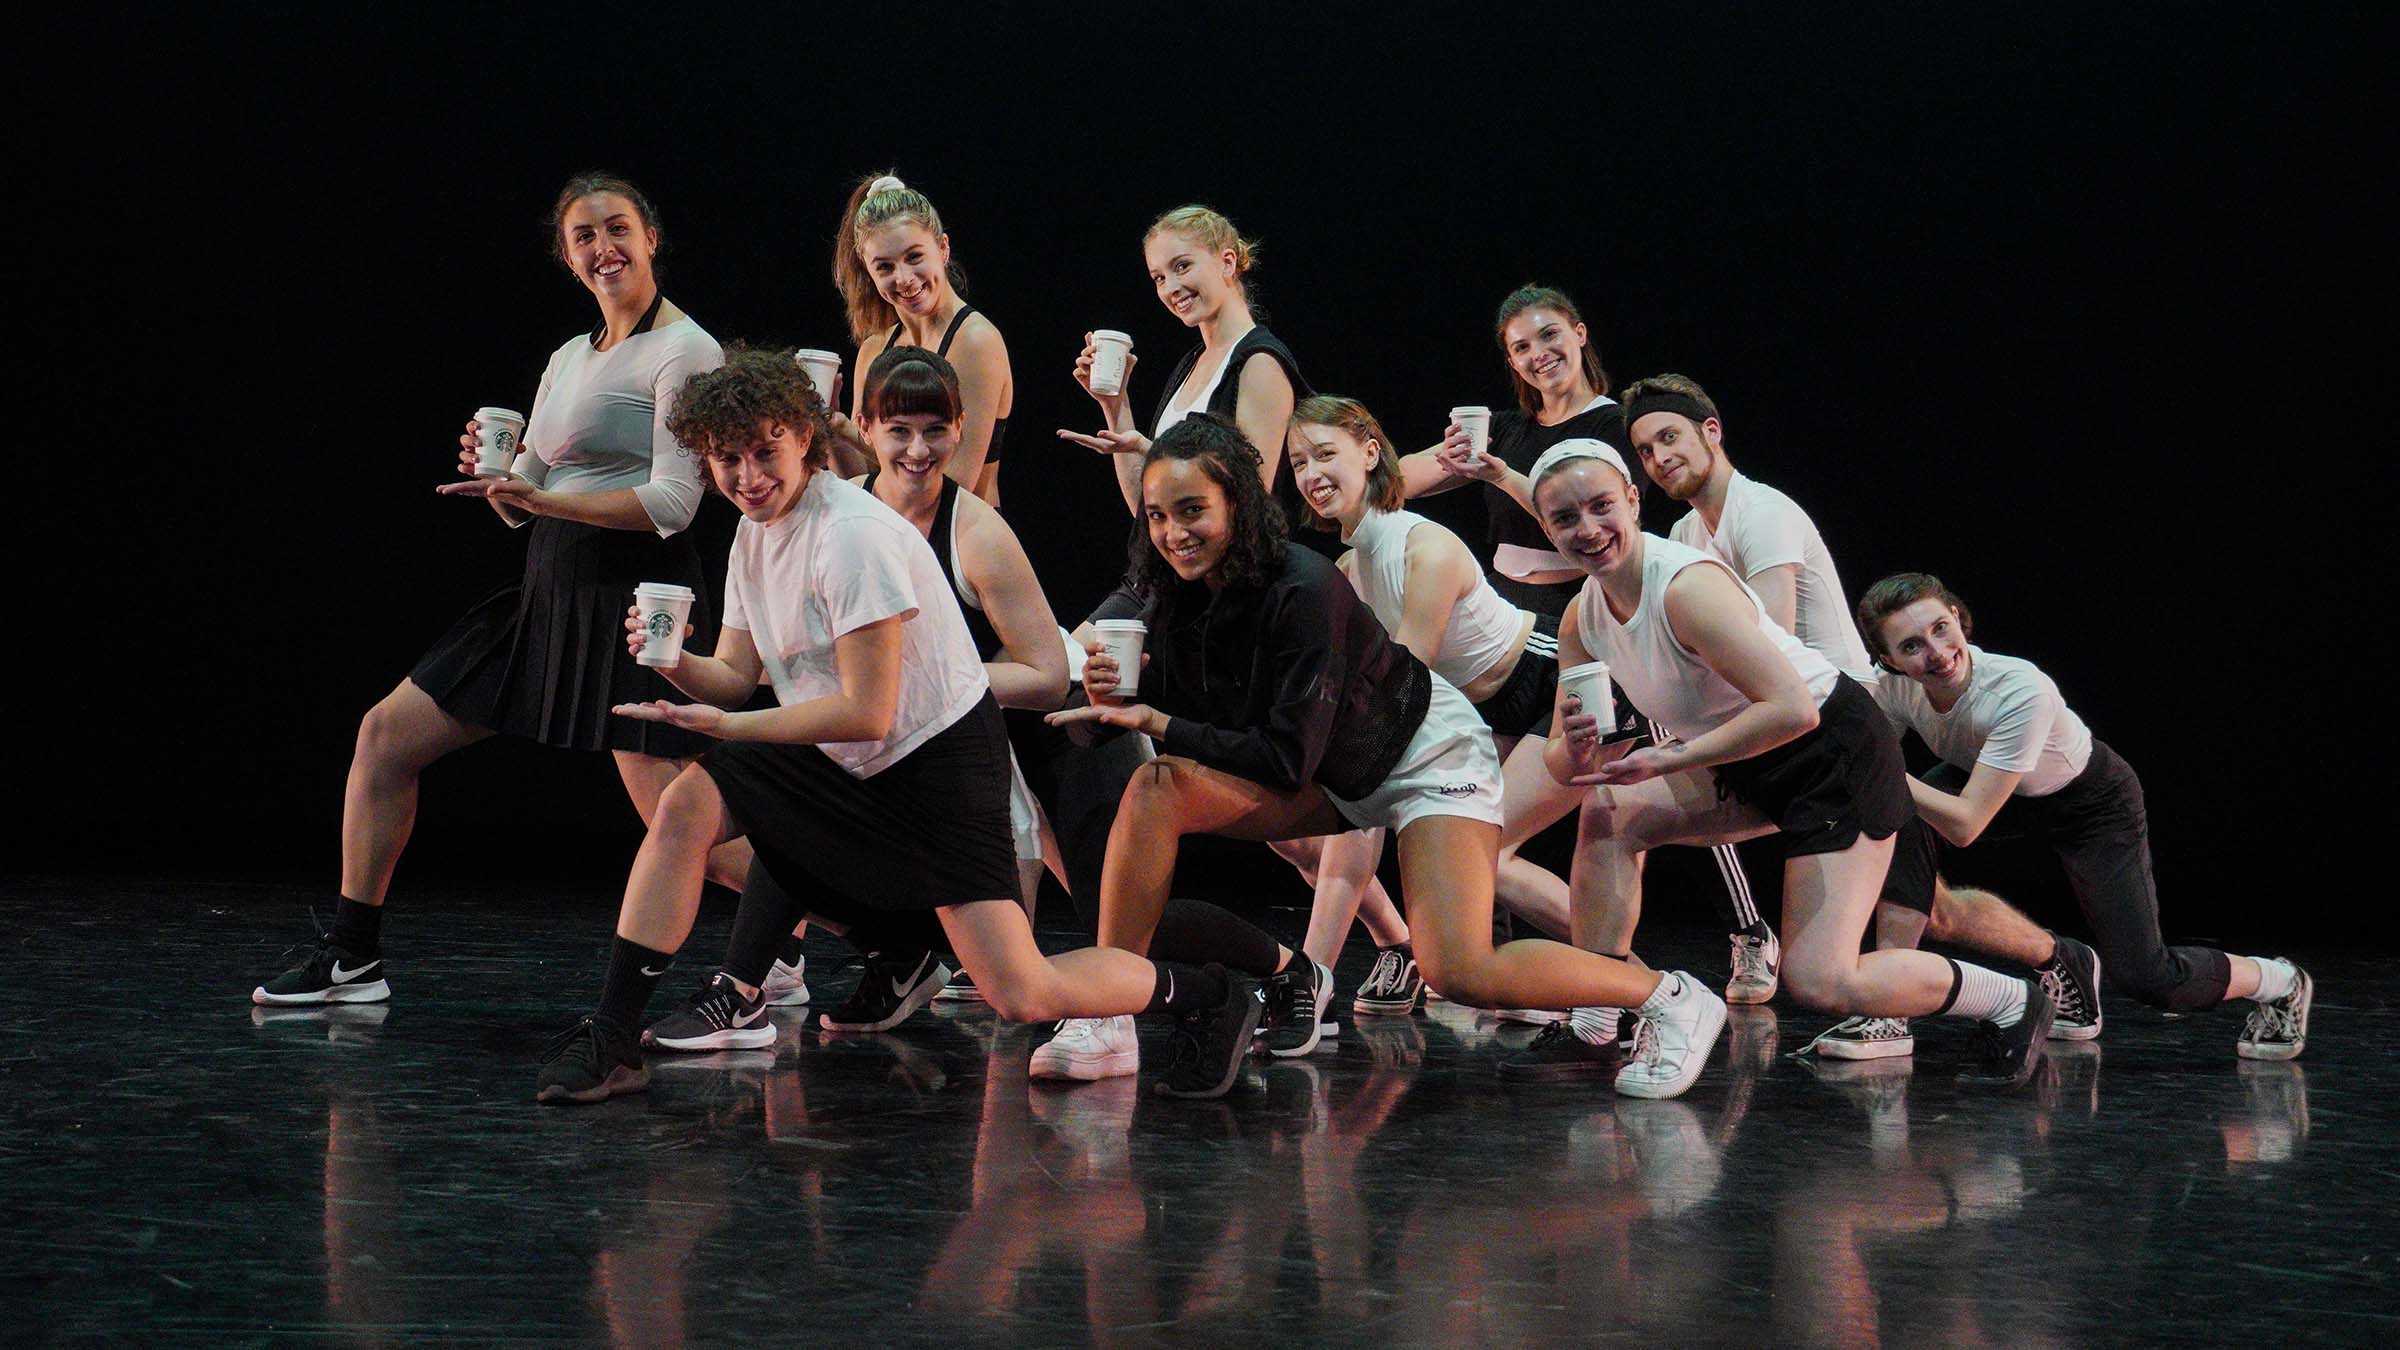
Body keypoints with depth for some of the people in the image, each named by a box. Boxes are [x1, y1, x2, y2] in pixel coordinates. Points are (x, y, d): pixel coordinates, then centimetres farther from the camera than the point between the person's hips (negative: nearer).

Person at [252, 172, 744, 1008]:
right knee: (386, 733, 7)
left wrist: (544, 497, -24)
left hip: (632, 601, -9)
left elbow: (672, 502, -17)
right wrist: (496, 474, -3)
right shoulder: (569, 359, 17)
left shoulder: (683, 352, -8)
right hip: (550, 596, 9)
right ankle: (352, 959, 16)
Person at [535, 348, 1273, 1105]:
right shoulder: (753, 532, 4)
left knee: (1018, 998, -14)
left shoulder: (853, 534, -23)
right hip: (835, 765, 8)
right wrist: (674, 661, -16)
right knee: (686, 804, -13)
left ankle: (1204, 998, 10)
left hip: (938, 762, -8)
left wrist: (722, 725, -23)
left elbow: (867, 713, -25)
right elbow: (734, 676, 5)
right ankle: (610, 1042, -6)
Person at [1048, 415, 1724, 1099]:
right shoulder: (1180, 596, -10)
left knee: (1461, 974, -22)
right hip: (1334, 780, 7)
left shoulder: (1304, 591, -31)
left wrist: (1155, 722, -28)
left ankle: (1674, 999, -4)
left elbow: (1289, 761, -29)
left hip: (1428, 756, -7)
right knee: (1156, 787, -16)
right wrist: (1119, 701, -25)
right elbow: (1178, 726, -4)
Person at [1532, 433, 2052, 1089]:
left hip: (1838, 755, -8)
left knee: (1818, 981, -13)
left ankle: (2013, 1003, 9)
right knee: (1608, 812, -10)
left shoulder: (1688, 586, -28)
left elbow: (1792, 710, -35)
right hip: (1750, 769, 8)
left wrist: (1667, 759, -31)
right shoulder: (1581, 622, -3)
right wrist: (1576, 749, -24)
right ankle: (1594, 1025, -1)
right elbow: (1564, 769, 0)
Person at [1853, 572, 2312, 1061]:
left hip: (2093, 803, -5)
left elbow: (1964, 824, -42)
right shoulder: (1892, 688, -26)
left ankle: (2281, 984, 20)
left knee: (2144, 977, -13)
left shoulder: (2021, 692, -42)